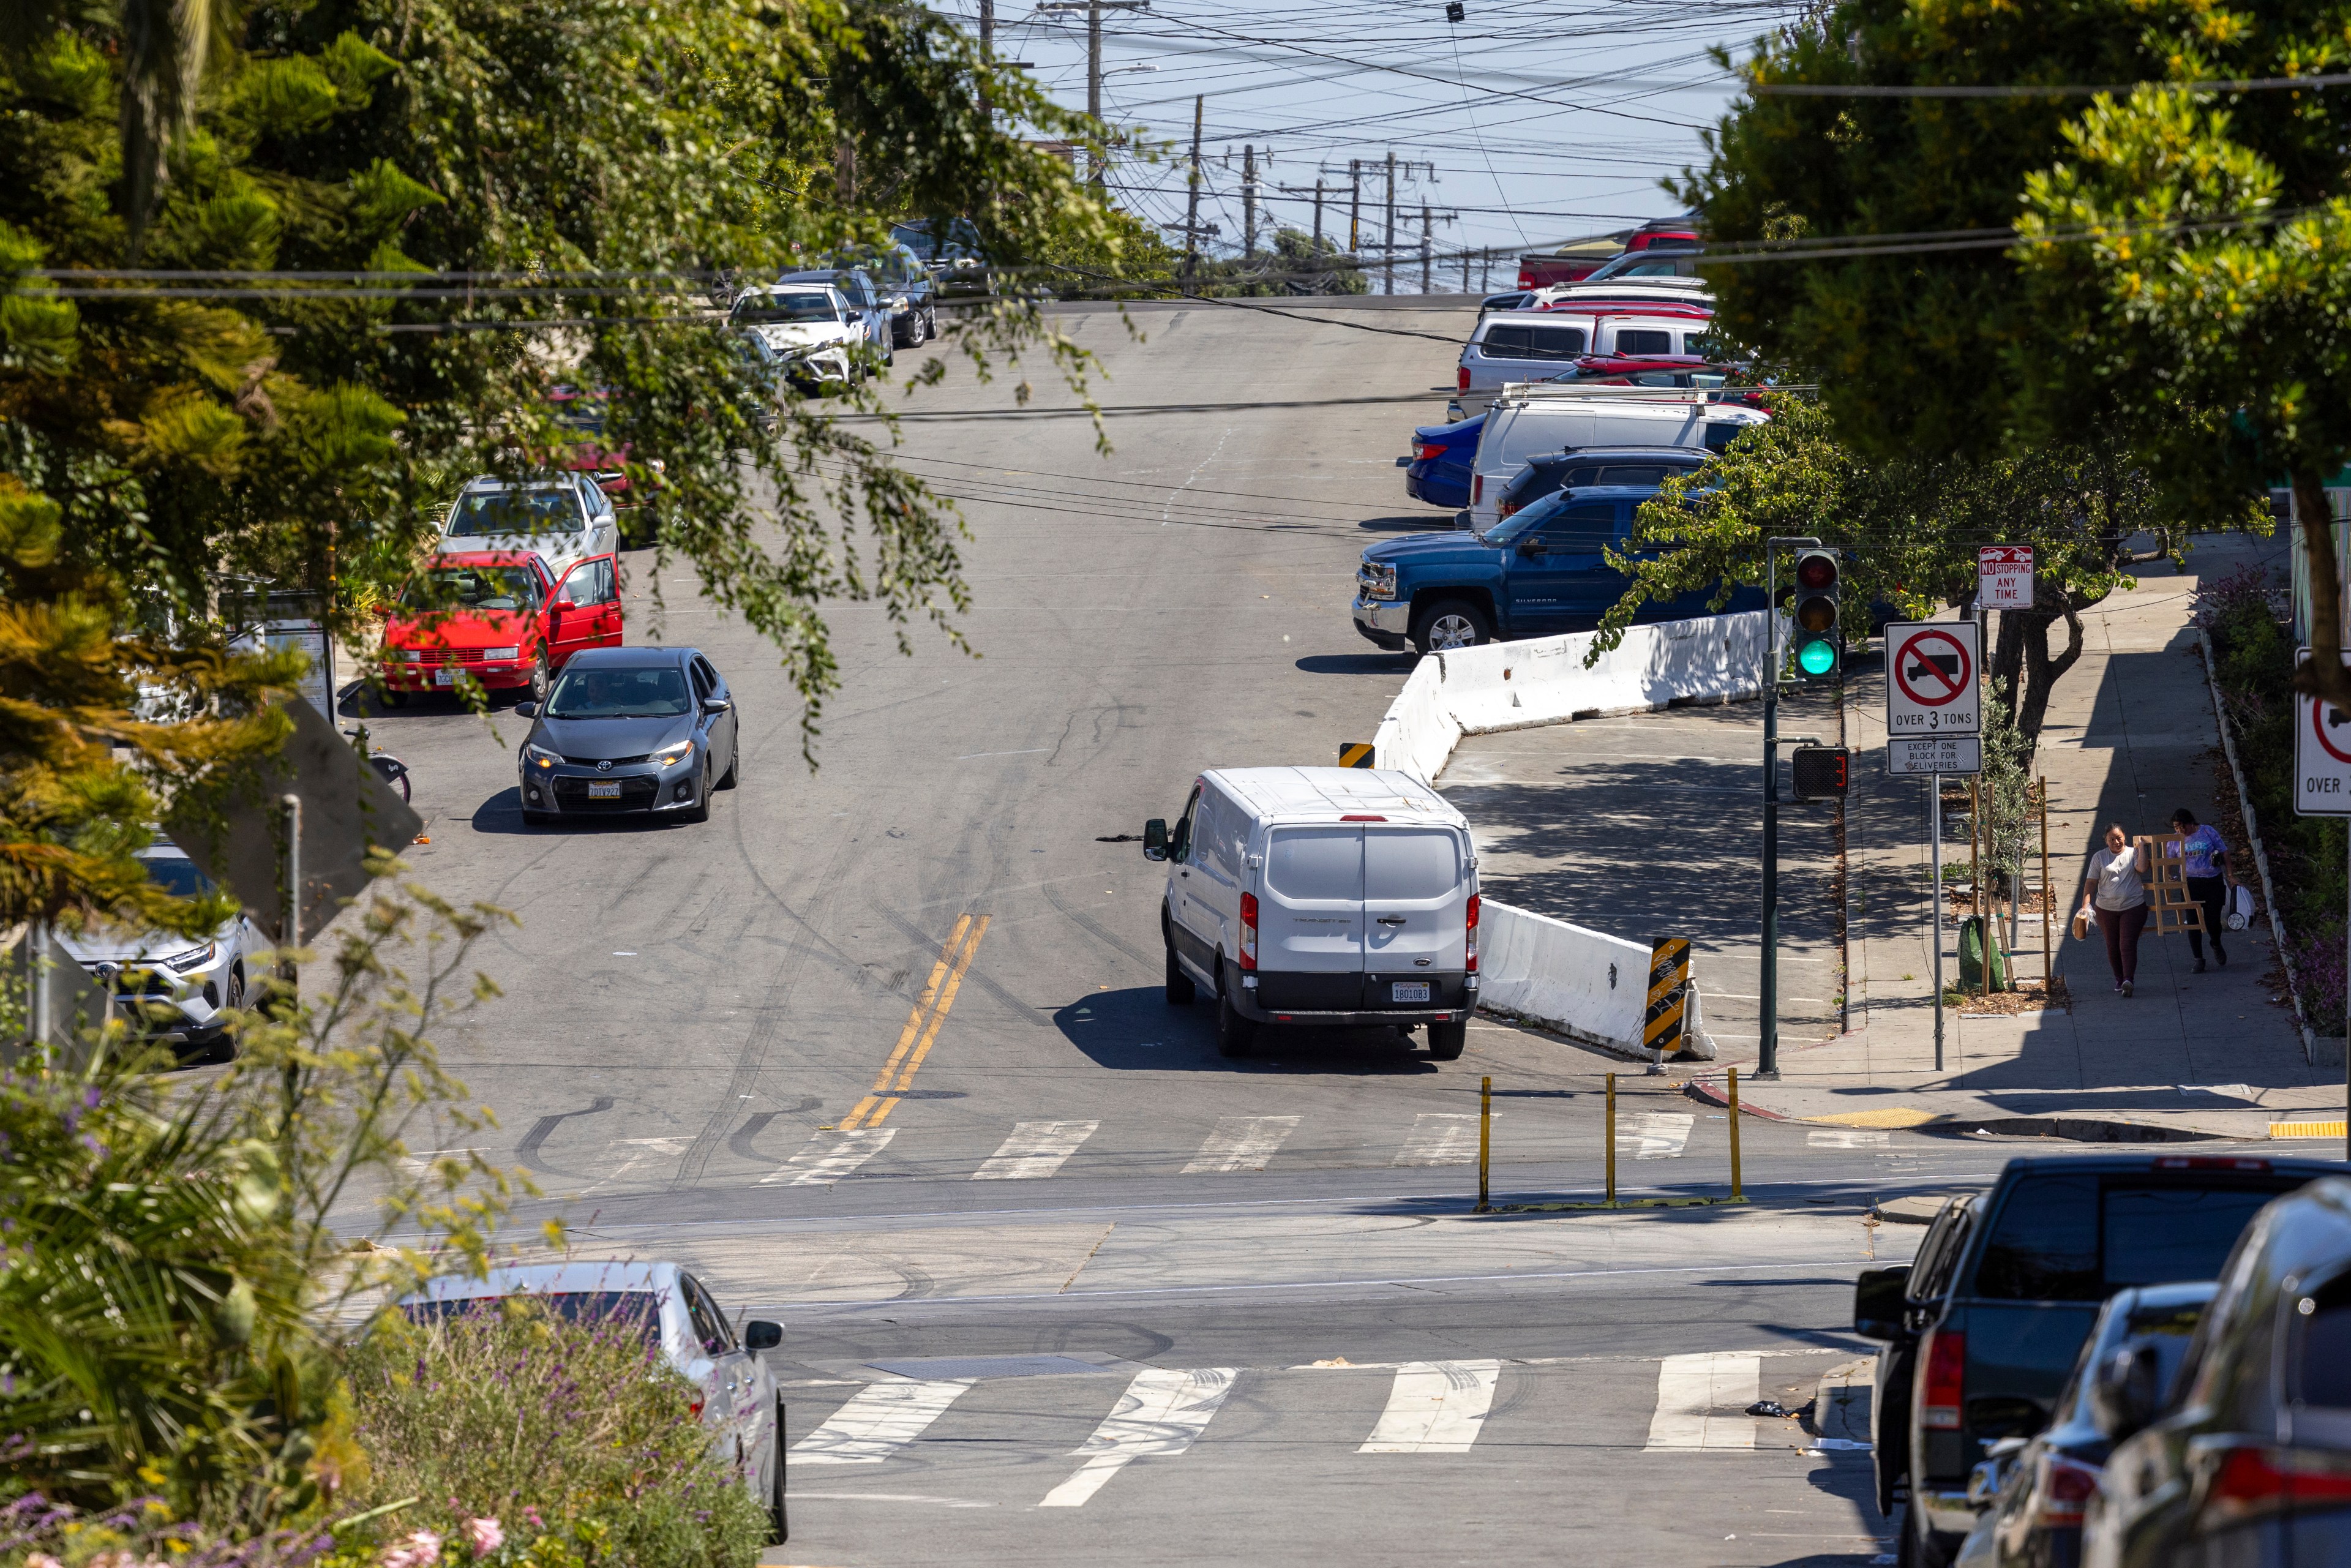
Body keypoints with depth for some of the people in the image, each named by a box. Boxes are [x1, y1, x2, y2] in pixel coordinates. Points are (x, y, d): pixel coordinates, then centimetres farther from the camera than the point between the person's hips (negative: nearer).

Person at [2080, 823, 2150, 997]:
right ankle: (2120, 979, 23)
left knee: (2128, 944, -13)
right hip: (2106, 909, 3)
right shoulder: (2099, 857, 6)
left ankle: (2128, 980, -22)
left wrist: (2142, 848, -10)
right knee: (2113, 946, 10)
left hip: (2133, 907, -2)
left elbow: (2142, 869, -17)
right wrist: (2085, 905, -6)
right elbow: (2091, 883, 4)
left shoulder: (2133, 854, 3)